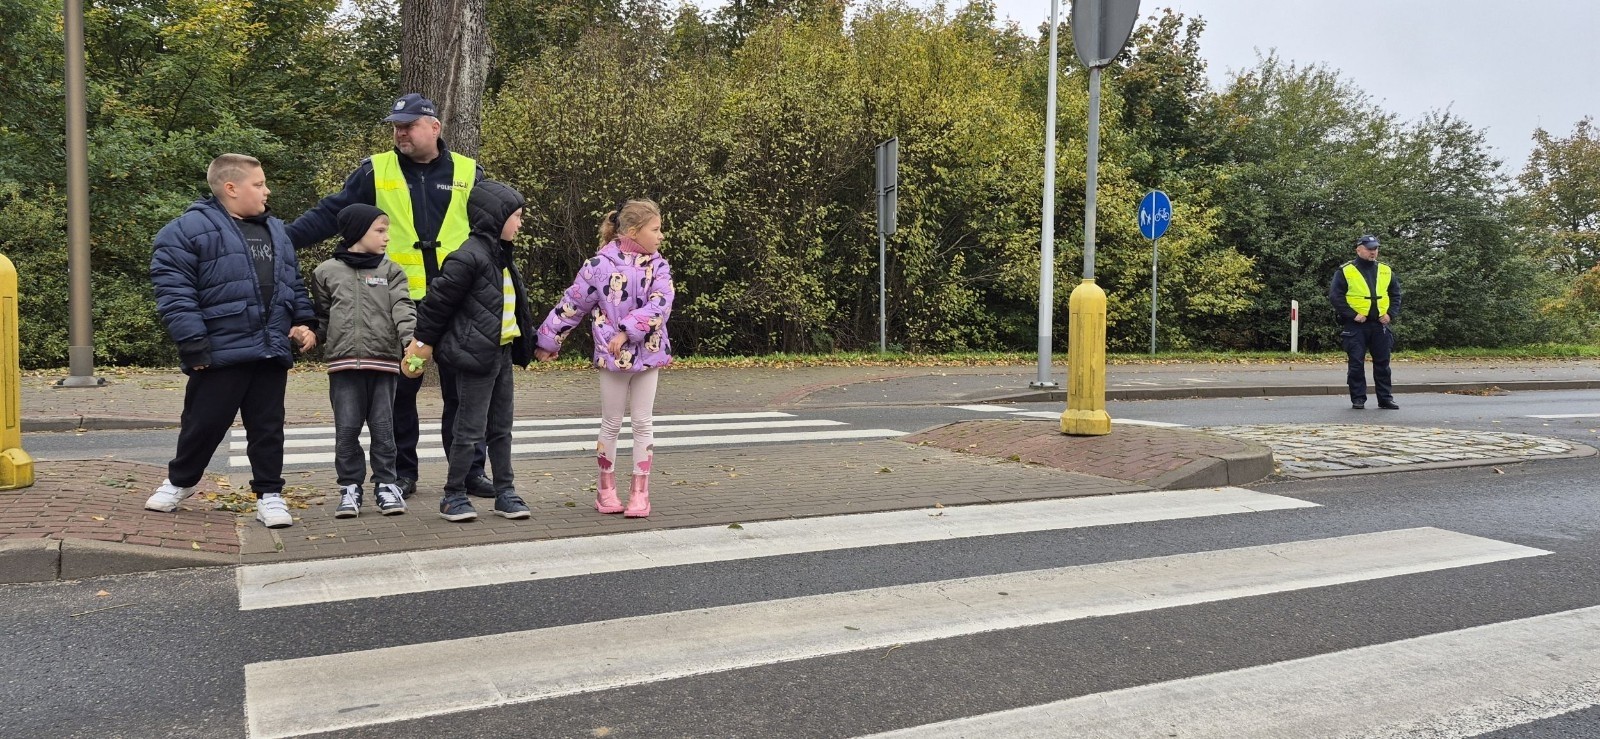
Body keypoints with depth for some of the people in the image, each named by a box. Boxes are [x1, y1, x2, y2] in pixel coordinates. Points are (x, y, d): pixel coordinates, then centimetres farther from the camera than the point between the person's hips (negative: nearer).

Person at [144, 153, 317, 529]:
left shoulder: (276, 231, 16)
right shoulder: (189, 230, -7)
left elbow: (294, 284, 23)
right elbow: (173, 291, -11)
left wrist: (304, 321, 9)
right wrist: (193, 343, -15)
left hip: (272, 351, 5)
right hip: (220, 352, -5)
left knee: (268, 427, 8)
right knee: (204, 423, 8)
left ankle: (269, 493, 17)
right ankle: (180, 481, 32)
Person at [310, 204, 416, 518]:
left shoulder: (391, 272, 7)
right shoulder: (326, 272, 8)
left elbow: (403, 309, -6)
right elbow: (321, 315, 16)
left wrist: (411, 340, -22)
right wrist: (314, 339, 4)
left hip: (383, 362, 0)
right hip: (343, 364, 0)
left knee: (383, 428, 5)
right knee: (346, 429, 2)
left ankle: (386, 484, 14)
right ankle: (350, 487, 13)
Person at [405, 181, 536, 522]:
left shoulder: (501, 257, 13)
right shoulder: (468, 257, -18)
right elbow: (439, 299, -14)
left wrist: (527, 343, 20)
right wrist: (424, 340, -6)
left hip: (502, 352, 9)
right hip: (475, 355, -9)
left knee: (501, 428, 13)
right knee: (471, 430, -1)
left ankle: (505, 493, 21)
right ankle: (453, 496, 11)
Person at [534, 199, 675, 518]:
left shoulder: (658, 266, 1)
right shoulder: (601, 264, -6)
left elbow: (660, 305, -14)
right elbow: (572, 304, 0)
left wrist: (628, 331, -24)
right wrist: (549, 341, 5)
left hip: (648, 353, 2)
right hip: (611, 357, -2)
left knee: (643, 423, 5)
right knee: (611, 424, 8)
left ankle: (640, 492, 12)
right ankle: (606, 488, 21)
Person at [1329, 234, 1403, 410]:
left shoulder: (1386, 271, 12)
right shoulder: (1346, 271, -3)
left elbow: (1396, 295, 18)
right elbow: (1335, 296, -8)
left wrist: (1391, 314, 3)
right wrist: (1353, 315, -13)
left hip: (1380, 324, 4)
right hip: (1356, 325, -4)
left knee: (1383, 363, 7)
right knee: (1356, 363, -1)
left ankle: (1385, 398, 14)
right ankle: (1358, 399, 6)